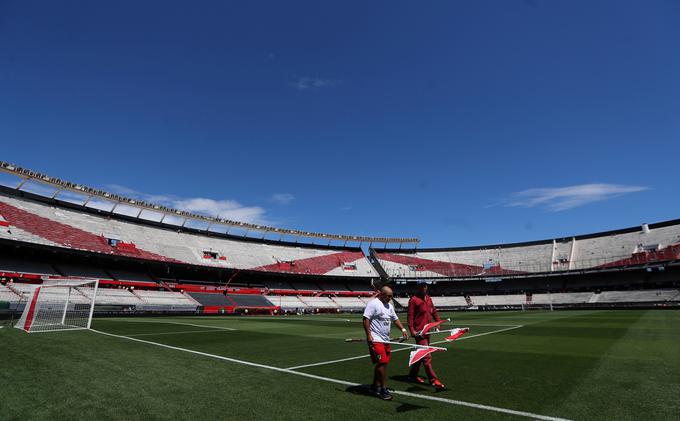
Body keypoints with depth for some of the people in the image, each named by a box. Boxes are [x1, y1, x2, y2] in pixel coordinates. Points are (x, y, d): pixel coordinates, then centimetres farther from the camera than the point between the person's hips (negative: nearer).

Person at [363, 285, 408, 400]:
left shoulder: (389, 306, 15)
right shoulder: (373, 303, -12)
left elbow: (395, 319, 22)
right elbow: (366, 319, -17)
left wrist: (403, 329, 8)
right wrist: (369, 335, -22)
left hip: (385, 340, 9)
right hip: (376, 340, -8)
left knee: (381, 364, 12)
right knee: (382, 363, -10)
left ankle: (375, 387, 25)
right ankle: (383, 389, 1)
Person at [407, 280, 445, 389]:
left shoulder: (428, 298, 13)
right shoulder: (413, 300, -11)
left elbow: (434, 311, 21)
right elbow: (410, 316, -14)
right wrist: (412, 330, -20)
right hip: (419, 332, -8)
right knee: (427, 356, -8)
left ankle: (413, 375, 29)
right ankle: (433, 380, -2)